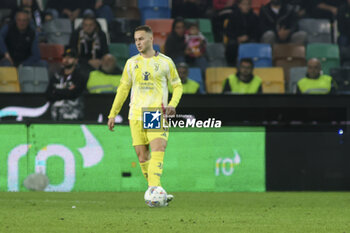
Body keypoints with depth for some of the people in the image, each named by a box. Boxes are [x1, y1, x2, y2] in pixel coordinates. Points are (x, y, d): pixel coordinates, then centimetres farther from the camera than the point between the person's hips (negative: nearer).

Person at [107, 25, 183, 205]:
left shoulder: (165, 62, 4)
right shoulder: (131, 63, 12)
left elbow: (177, 86, 11)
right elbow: (123, 89, 19)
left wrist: (172, 104, -8)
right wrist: (113, 114, 15)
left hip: (158, 115, -3)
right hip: (136, 115, 3)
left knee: (157, 151, -20)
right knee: (142, 157, 1)